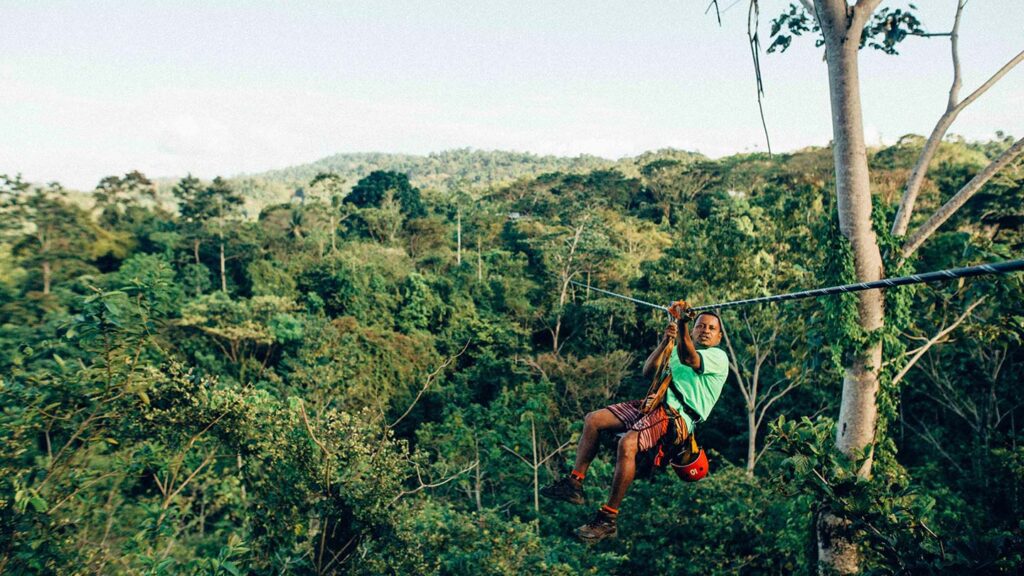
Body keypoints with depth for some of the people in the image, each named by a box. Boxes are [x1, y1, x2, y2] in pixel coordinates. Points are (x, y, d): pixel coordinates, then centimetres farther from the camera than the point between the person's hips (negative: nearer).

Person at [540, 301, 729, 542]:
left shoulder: (718, 357, 5)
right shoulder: (676, 351, 27)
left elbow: (688, 359, -17)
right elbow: (648, 372, 13)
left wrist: (683, 323, -31)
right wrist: (664, 342, 1)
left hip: (677, 416, -8)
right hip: (654, 404, 8)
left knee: (628, 442, -32)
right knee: (593, 419, -4)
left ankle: (608, 519, -23)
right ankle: (574, 484, -2)